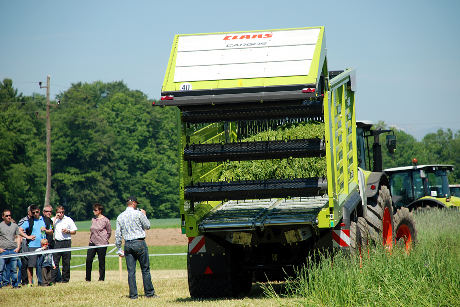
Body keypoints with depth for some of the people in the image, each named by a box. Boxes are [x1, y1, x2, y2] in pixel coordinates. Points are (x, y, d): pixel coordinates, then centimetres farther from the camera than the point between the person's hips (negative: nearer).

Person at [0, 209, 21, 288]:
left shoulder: (15, 225, 12)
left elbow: (18, 237, 17)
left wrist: (18, 247, 4)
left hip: (13, 250, 3)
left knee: (13, 269, 5)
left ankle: (15, 284, 12)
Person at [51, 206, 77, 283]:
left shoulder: (68, 220, 8)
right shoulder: (54, 220, 11)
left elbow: (74, 231, 10)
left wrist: (68, 231, -9)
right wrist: (56, 218, -5)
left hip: (66, 242, -1)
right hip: (57, 242, 1)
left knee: (66, 262, 2)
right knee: (55, 261, -5)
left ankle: (65, 278, 9)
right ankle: (53, 278, -5)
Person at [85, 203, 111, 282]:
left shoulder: (105, 220, -6)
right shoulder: (93, 220, 11)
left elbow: (109, 232, 2)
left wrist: (104, 240, 2)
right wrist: (91, 238, 14)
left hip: (101, 243, -5)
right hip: (92, 243, 5)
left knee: (101, 262, 1)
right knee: (88, 260, -4)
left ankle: (101, 278, 10)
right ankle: (88, 278, 4)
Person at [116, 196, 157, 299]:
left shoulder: (120, 217, 8)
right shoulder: (138, 214, -6)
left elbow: (118, 234, 7)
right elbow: (147, 226, 3)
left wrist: (119, 249, 11)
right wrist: (144, 215, 18)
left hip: (128, 244, 4)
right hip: (139, 243, -4)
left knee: (131, 271, 4)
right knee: (145, 269, 3)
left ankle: (133, 294, 2)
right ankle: (149, 293, 4)